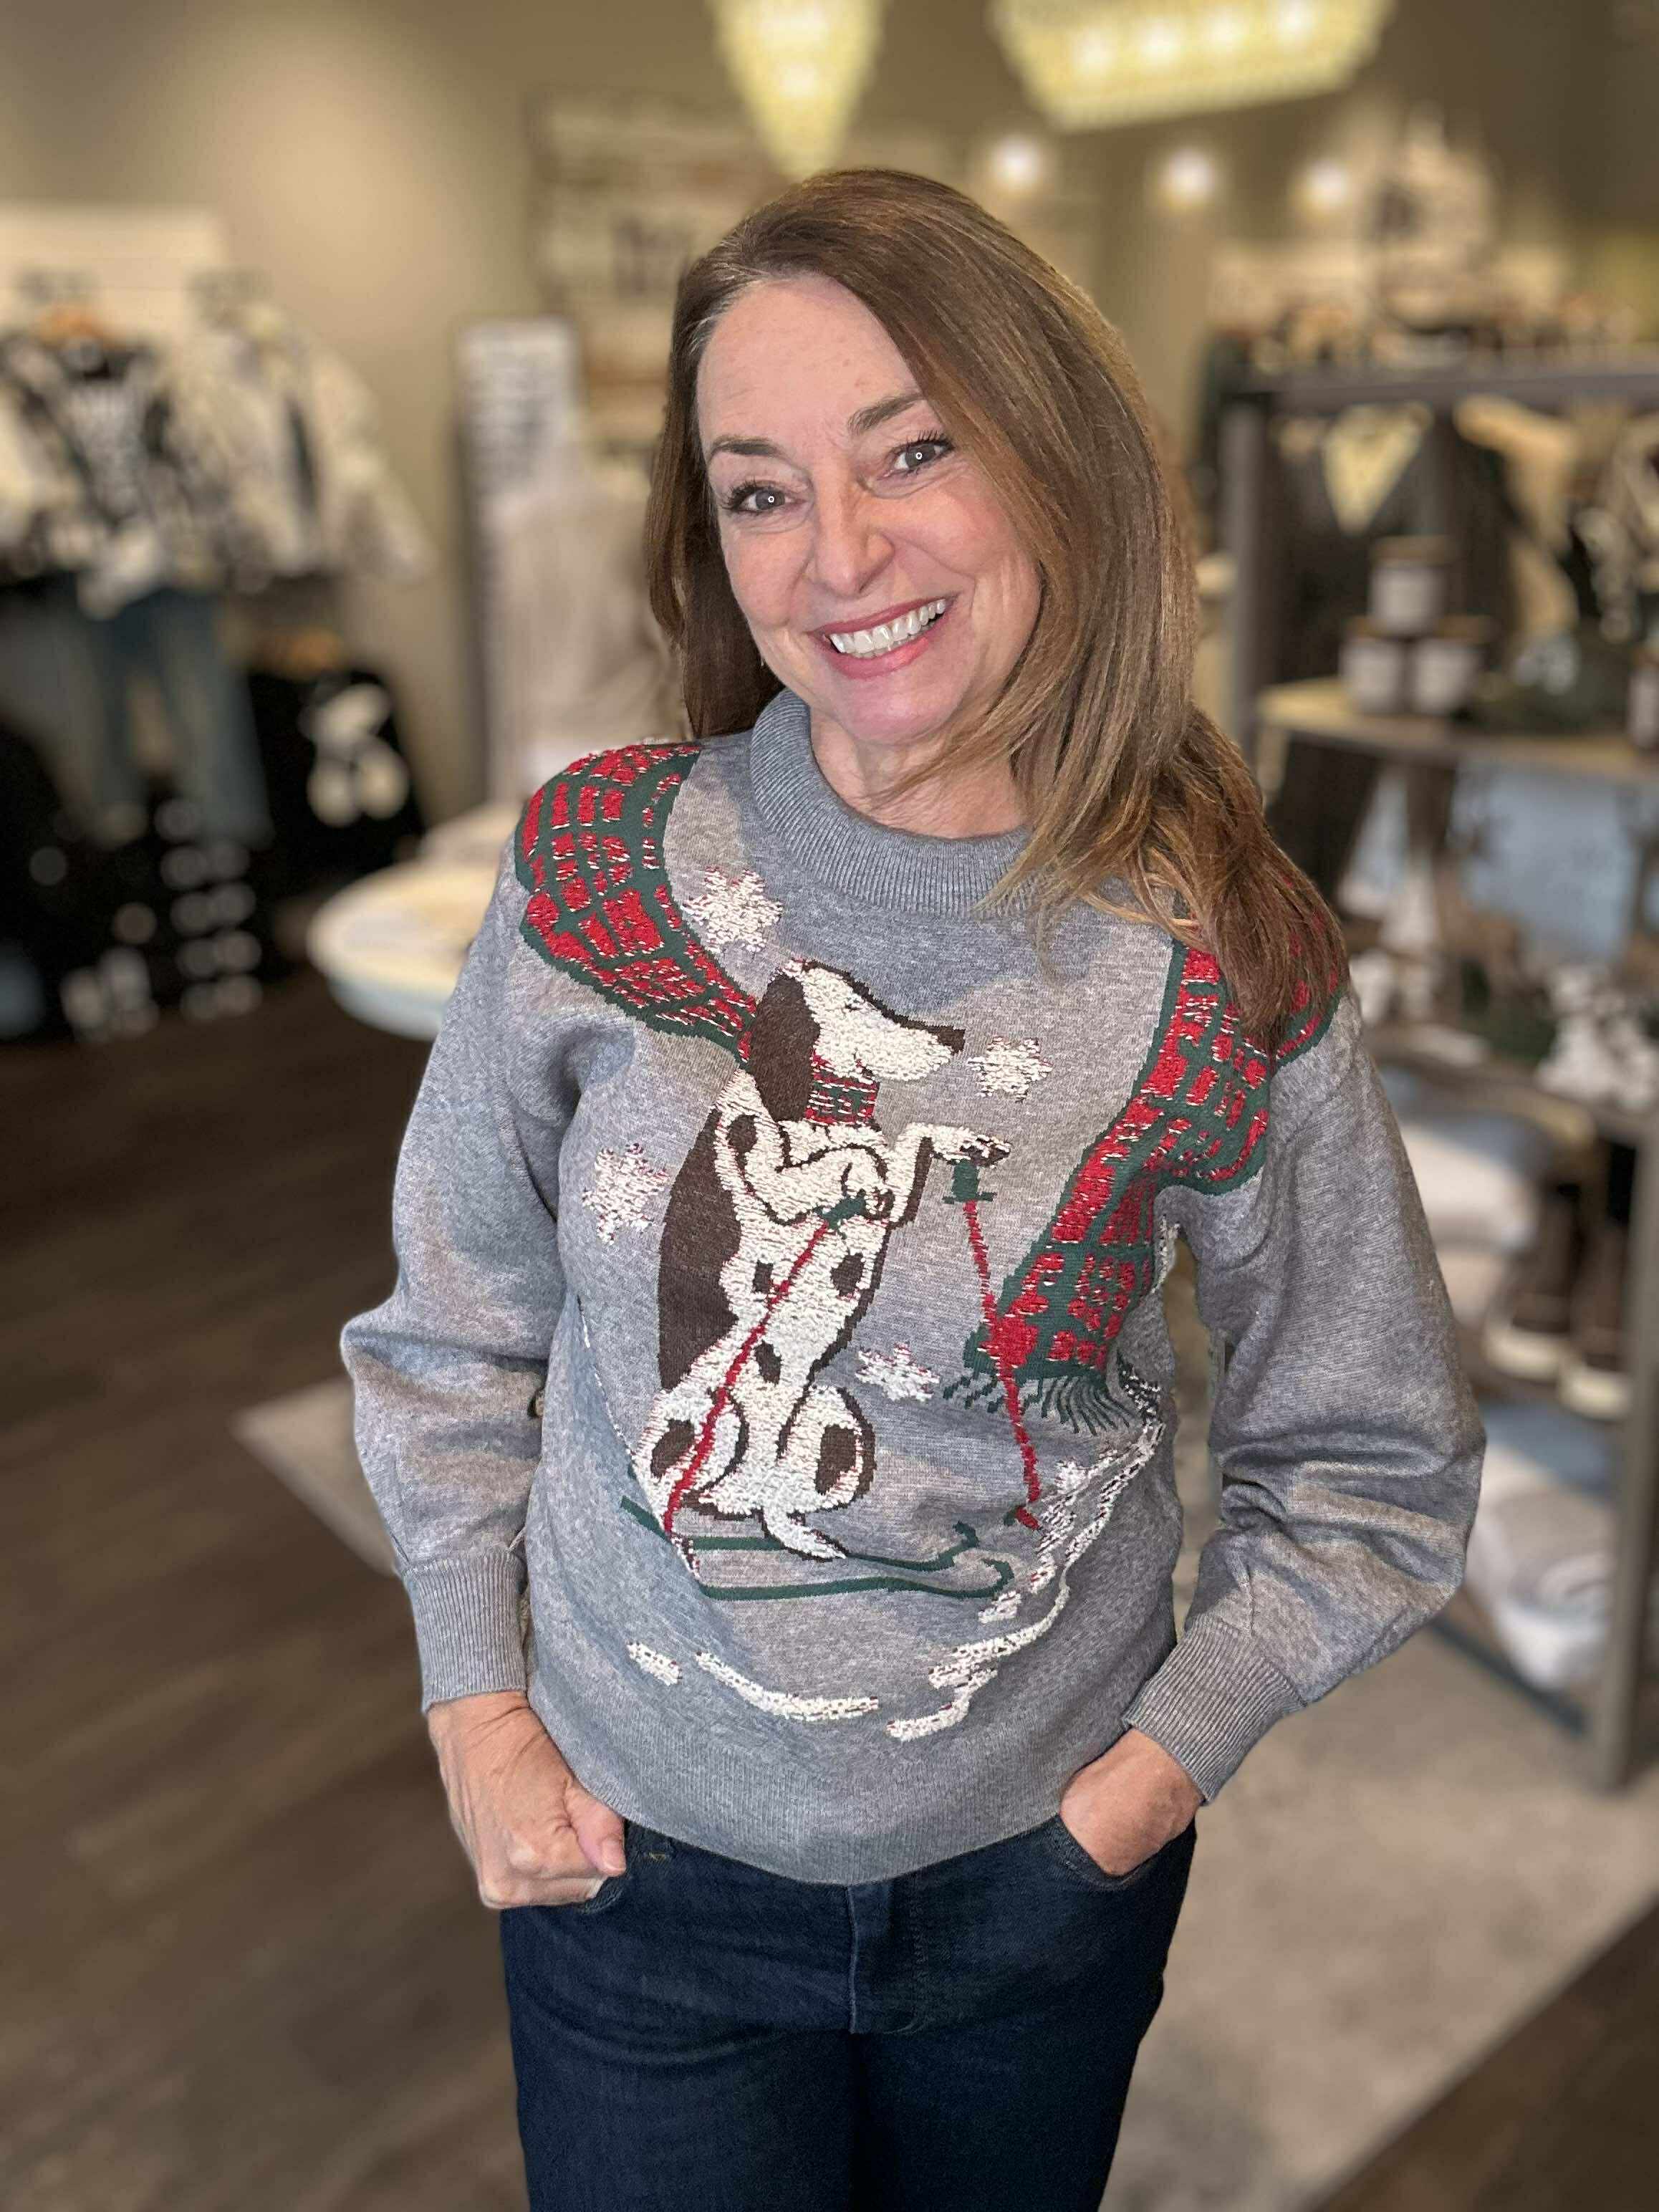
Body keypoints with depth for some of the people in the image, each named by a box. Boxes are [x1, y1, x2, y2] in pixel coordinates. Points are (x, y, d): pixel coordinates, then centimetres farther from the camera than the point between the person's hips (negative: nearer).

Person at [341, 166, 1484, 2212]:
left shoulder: (1236, 972, -15)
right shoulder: (599, 872, -14)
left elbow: (1368, 1467, -2)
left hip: (1047, 1883, 1)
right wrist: (474, 1708, -4)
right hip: (638, 1858, 0)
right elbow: (455, 1328, 0)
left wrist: (1147, 1777, -6)